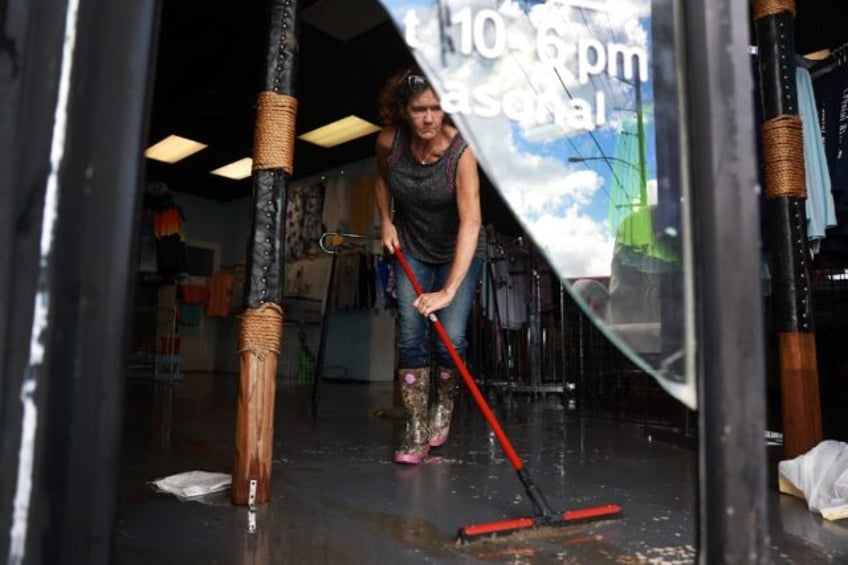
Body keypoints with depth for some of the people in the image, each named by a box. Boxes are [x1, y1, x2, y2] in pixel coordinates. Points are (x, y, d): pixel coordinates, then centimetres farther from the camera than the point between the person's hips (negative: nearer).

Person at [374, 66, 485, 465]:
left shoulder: (460, 150, -28)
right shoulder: (389, 141, -17)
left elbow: (470, 222, -37)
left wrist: (449, 290, -44)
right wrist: (386, 221, -2)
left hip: (458, 252, -2)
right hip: (412, 251, 3)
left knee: (450, 337, -11)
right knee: (411, 336, -7)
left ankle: (444, 406, 19)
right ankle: (417, 430, 3)